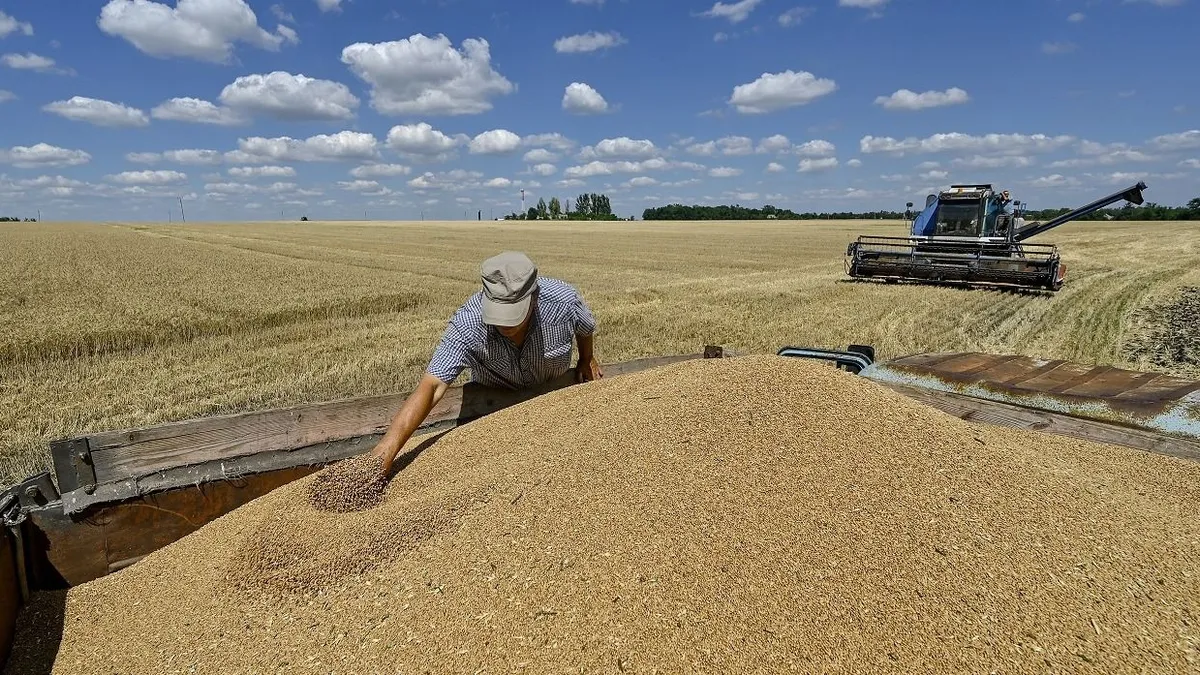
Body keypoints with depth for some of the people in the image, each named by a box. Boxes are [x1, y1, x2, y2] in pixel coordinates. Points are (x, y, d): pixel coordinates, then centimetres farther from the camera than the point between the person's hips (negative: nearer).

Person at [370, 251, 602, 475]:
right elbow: (431, 386, -47)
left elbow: (586, 327, -12)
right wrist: (387, 447, -60)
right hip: (494, 397, -1)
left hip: (555, 390, 2)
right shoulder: (467, 324, -41)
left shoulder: (562, 300, -37)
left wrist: (587, 360, 9)